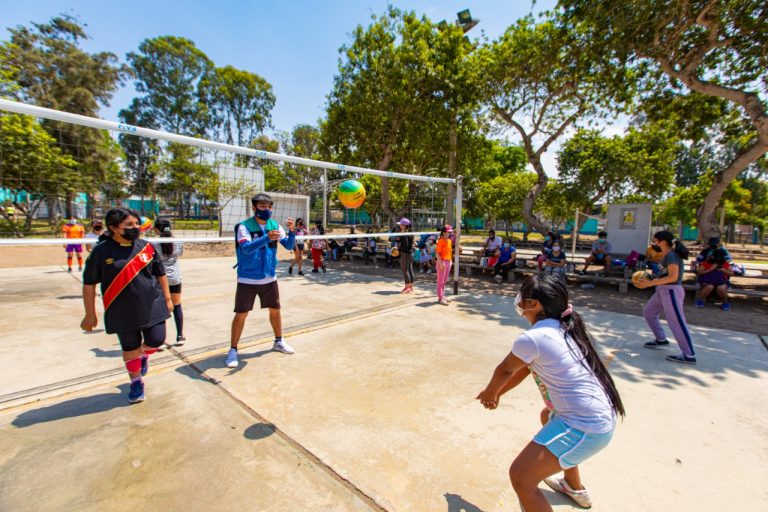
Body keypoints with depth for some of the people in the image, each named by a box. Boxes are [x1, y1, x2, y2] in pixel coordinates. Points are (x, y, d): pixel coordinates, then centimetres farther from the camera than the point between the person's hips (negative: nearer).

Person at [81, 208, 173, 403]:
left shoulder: (146, 246, 0)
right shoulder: (102, 250, -7)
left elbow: (160, 274, 8)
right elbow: (89, 284, -1)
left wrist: (167, 298, 7)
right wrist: (90, 314, 0)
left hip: (152, 306, 2)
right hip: (122, 312, -1)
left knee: (156, 341, 1)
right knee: (130, 348, 11)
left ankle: (144, 354, 38)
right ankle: (136, 383, 34)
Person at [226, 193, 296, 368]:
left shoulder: (275, 225, 0)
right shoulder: (244, 226, -12)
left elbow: (289, 246, -5)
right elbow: (246, 248, -27)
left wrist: (291, 231, -24)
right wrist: (267, 238, -42)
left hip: (269, 278, 4)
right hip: (247, 280, -4)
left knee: (275, 310, 13)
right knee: (241, 314, 0)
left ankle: (278, 341, 33)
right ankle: (233, 350, 17)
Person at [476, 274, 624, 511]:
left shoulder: (532, 338, -23)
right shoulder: (560, 329, 5)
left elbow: (505, 370, -4)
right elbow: (525, 368, 14)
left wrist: (489, 393, 16)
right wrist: (497, 393, 23)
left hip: (584, 428, -10)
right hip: (603, 416, 10)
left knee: (520, 477, -7)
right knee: (548, 416, 37)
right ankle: (575, 488, 57)